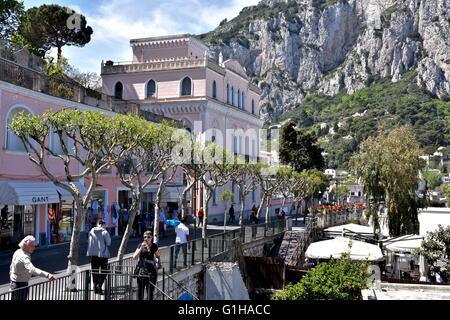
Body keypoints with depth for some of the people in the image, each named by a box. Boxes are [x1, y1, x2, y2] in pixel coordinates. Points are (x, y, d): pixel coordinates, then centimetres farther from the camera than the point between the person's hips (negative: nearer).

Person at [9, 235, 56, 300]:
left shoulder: (17, 252, 3)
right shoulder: (24, 257, -28)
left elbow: (11, 267, 16)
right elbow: (32, 269, -46)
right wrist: (47, 275, -57)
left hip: (14, 283, 10)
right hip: (21, 285, -10)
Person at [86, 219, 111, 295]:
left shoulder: (91, 231, 3)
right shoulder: (104, 232, -11)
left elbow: (89, 242, 9)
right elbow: (108, 243, -7)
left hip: (93, 254, 4)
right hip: (103, 254, -4)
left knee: (94, 271, 14)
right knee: (103, 271, 3)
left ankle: (95, 285, 15)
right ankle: (99, 285, -12)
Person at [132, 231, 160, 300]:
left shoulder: (154, 246, 3)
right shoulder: (141, 245, -1)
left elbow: (158, 256, 20)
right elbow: (134, 257, -10)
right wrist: (141, 248, -17)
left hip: (151, 270, 1)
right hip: (142, 270, -1)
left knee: (150, 290, 3)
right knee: (140, 290, 0)